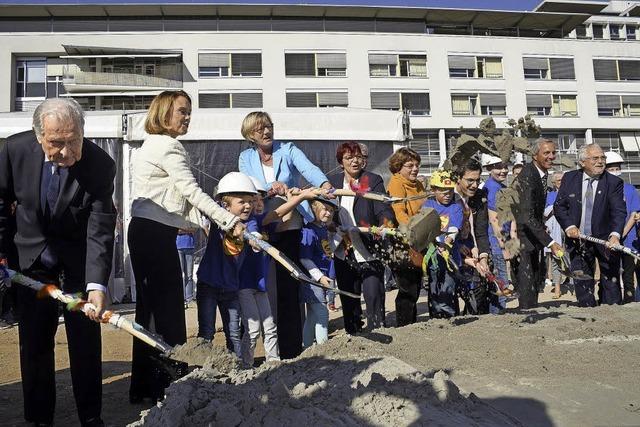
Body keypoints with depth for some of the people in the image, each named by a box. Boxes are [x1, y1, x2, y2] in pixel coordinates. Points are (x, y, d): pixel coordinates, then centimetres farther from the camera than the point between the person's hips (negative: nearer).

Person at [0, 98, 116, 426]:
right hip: (31, 259, 2)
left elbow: (100, 230, -26)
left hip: (79, 262, -2)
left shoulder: (100, 164, -25)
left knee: (86, 342, 4)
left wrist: (97, 285, -35)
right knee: (34, 343, 9)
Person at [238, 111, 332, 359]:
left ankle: (291, 350, 6)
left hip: (291, 229, -2)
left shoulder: (288, 151, 5)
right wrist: (271, 187, -27)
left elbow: (309, 169, -14)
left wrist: (324, 184, -35)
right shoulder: (246, 158, 11)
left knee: (288, 288, -3)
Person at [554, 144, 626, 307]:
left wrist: (615, 235, -33)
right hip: (578, 239, 2)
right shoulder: (569, 178, 0)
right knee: (582, 284, 11)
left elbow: (619, 211, -16)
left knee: (611, 284, 5)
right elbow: (559, 206, 2)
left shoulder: (614, 182, -7)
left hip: (606, 240, -2)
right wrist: (569, 226, -15)